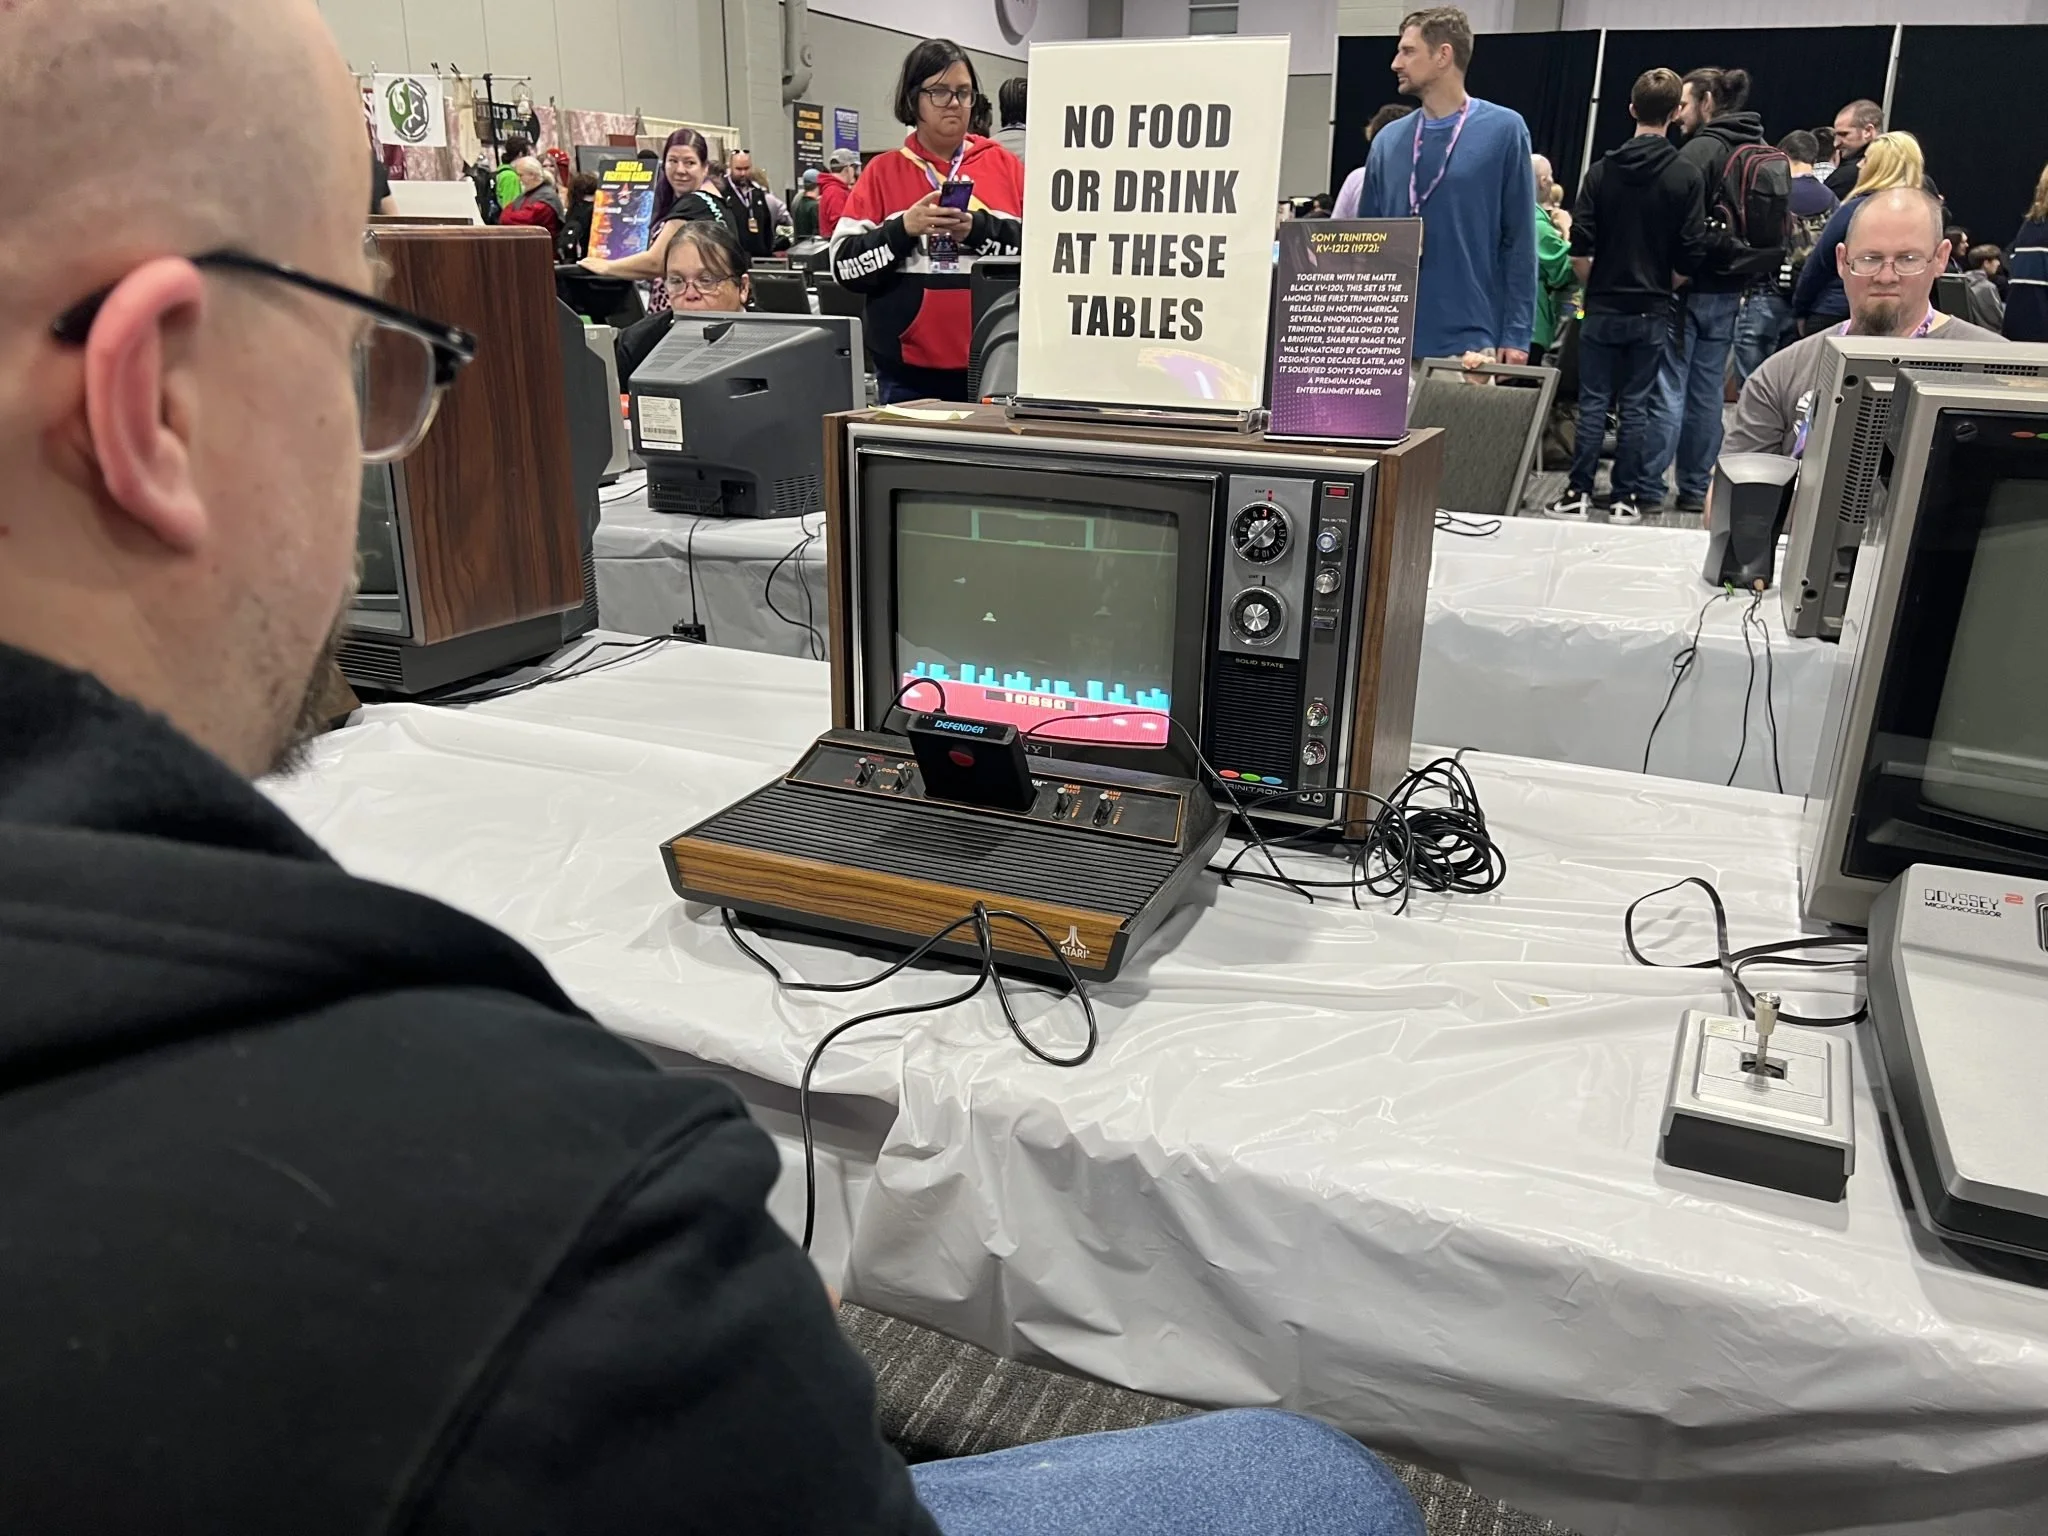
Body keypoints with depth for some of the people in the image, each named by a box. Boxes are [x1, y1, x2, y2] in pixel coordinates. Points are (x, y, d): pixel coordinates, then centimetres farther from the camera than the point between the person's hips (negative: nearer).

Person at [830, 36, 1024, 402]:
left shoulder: (1003, 164, 8)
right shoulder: (883, 172, 7)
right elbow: (845, 263, 1)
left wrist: (979, 229, -15)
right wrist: (903, 229, -15)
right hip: (909, 372, 0)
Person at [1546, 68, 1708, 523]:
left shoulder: (1603, 170, -2)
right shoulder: (1686, 176, -5)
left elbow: (1579, 249, -5)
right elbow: (1691, 255, -7)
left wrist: (1596, 287, 10)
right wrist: (1661, 276, 12)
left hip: (1603, 308, 0)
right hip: (1652, 311, 0)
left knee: (1593, 403, 6)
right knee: (1635, 405, 6)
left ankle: (1578, 493, 6)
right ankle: (1627, 497, 10)